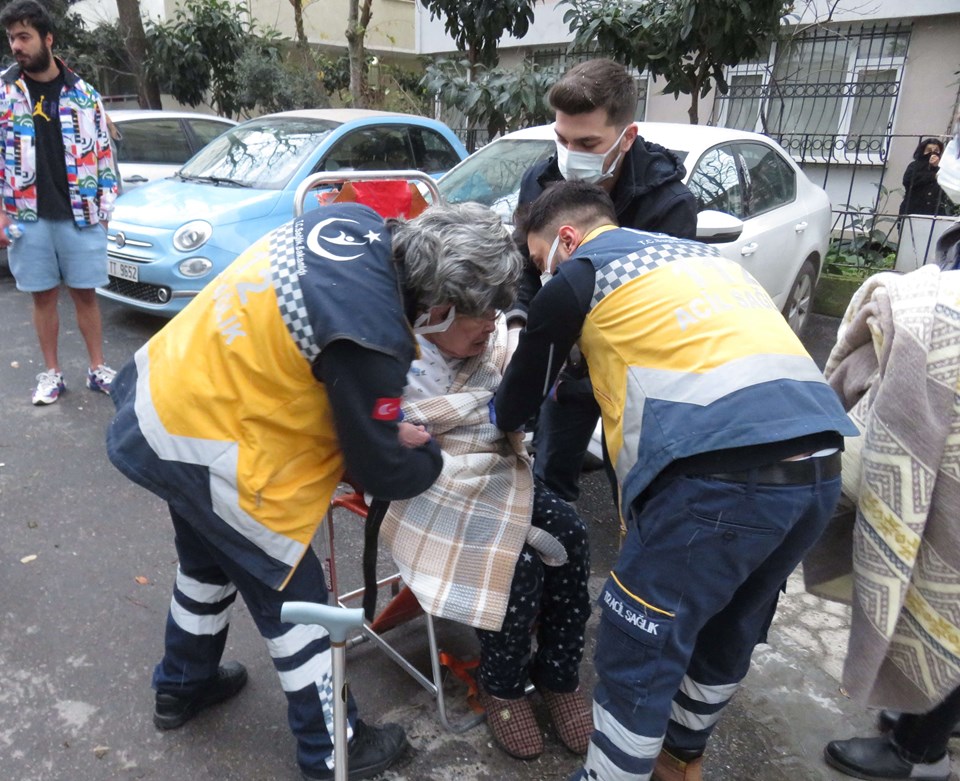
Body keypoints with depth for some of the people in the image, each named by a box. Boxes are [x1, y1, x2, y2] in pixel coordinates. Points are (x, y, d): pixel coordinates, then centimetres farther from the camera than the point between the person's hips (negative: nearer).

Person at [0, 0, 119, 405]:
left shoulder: (82, 93, 4)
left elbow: (102, 152, 8)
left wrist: (104, 207, 4)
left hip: (80, 215, 0)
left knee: (85, 294, 6)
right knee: (44, 296, 7)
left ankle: (98, 369, 17)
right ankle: (51, 373, 18)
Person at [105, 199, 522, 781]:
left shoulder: (358, 222, -8)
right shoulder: (370, 340, -31)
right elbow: (383, 472, -16)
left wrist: (389, 409, 6)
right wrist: (434, 456, 5)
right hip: (204, 453, -9)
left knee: (210, 562, 30)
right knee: (293, 601, 10)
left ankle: (182, 686, 55)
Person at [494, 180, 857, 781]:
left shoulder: (579, 274, 8)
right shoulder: (703, 256, 28)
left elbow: (519, 402, 17)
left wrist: (504, 420, 41)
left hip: (722, 474, -8)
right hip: (819, 465, 9)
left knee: (639, 650, 9)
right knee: (729, 632, 26)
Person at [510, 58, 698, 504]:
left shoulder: (668, 201, -25)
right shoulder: (540, 182, -11)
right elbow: (522, 266, -1)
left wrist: (588, 361, -39)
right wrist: (520, 324, -21)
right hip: (566, 362, 4)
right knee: (549, 476, 17)